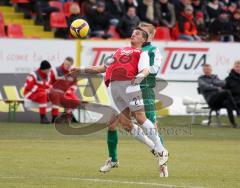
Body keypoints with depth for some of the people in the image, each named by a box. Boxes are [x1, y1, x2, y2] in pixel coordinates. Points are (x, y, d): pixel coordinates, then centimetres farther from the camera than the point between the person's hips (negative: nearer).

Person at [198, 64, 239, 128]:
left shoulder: (215, 77, 29)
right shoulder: (201, 79, 16)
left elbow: (223, 83, 10)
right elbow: (205, 87, -5)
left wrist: (214, 82, -4)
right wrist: (217, 88, -14)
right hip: (211, 99, -4)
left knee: (227, 103, -36)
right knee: (227, 92, -34)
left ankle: (233, 123, -46)